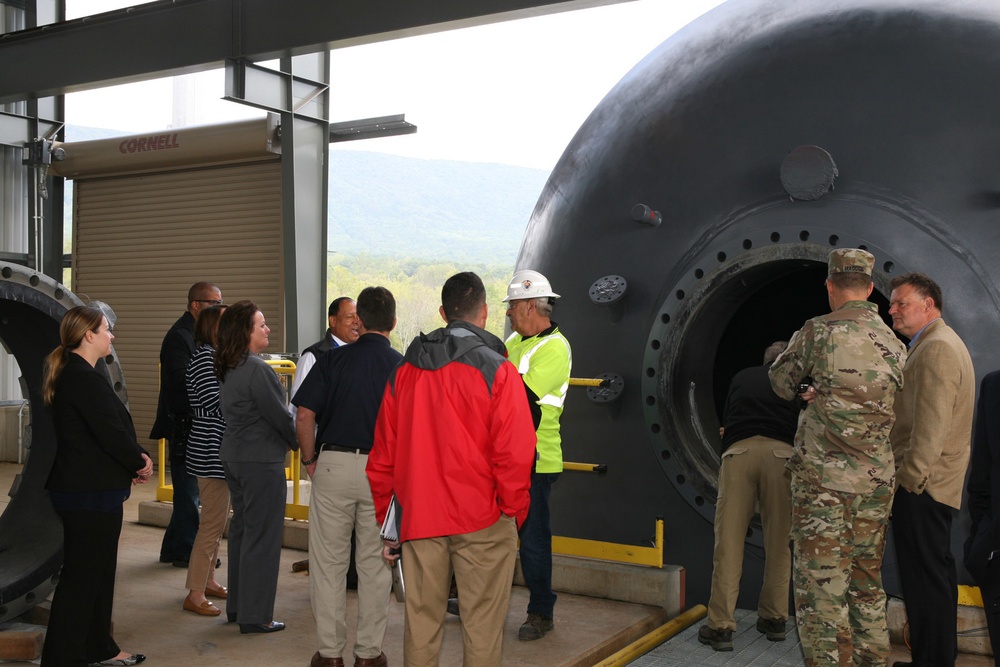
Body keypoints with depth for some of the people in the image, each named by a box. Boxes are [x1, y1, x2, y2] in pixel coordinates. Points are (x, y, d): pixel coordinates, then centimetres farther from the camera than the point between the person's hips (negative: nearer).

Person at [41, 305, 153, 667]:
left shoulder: (75, 373, 13)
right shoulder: (84, 377, -19)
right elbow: (109, 432, -21)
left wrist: (134, 461, 4)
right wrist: (139, 462, -6)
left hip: (90, 490, 10)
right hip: (90, 492, -10)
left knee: (99, 570, 18)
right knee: (82, 574, -1)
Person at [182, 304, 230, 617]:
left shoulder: (215, 356, 16)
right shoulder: (205, 356, -15)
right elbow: (217, 402, -22)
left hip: (219, 450, 11)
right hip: (211, 452, -11)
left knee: (218, 520, 18)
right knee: (212, 524, -7)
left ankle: (207, 580, 28)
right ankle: (195, 594, 0)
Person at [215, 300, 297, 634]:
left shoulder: (227, 370, 9)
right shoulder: (257, 369, -19)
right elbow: (279, 416, -16)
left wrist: (286, 440, 14)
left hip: (233, 456, 9)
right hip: (261, 461, -9)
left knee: (241, 528, 17)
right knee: (262, 536, -1)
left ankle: (237, 606, 27)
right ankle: (255, 615, 6)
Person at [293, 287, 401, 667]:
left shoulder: (332, 360, -2)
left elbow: (304, 415, -7)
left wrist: (309, 459, 7)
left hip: (332, 465, 0)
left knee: (328, 563, 10)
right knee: (374, 564, 12)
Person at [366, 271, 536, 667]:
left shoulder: (404, 371, 6)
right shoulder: (497, 371, -9)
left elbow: (383, 454, 8)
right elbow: (514, 455, -15)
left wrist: (382, 518, 16)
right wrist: (513, 512, -1)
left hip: (419, 518, 4)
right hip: (482, 520, -4)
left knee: (421, 622, 13)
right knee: (482, 626, 6)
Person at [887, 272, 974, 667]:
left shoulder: (936, 347, -15)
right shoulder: (942, 343, 19)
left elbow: (931, 426, -21)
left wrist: (909, 478, -18)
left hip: (921, 487, -11)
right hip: (934, 484, 11)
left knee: (924, 578, -6)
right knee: (936, 573, 16)